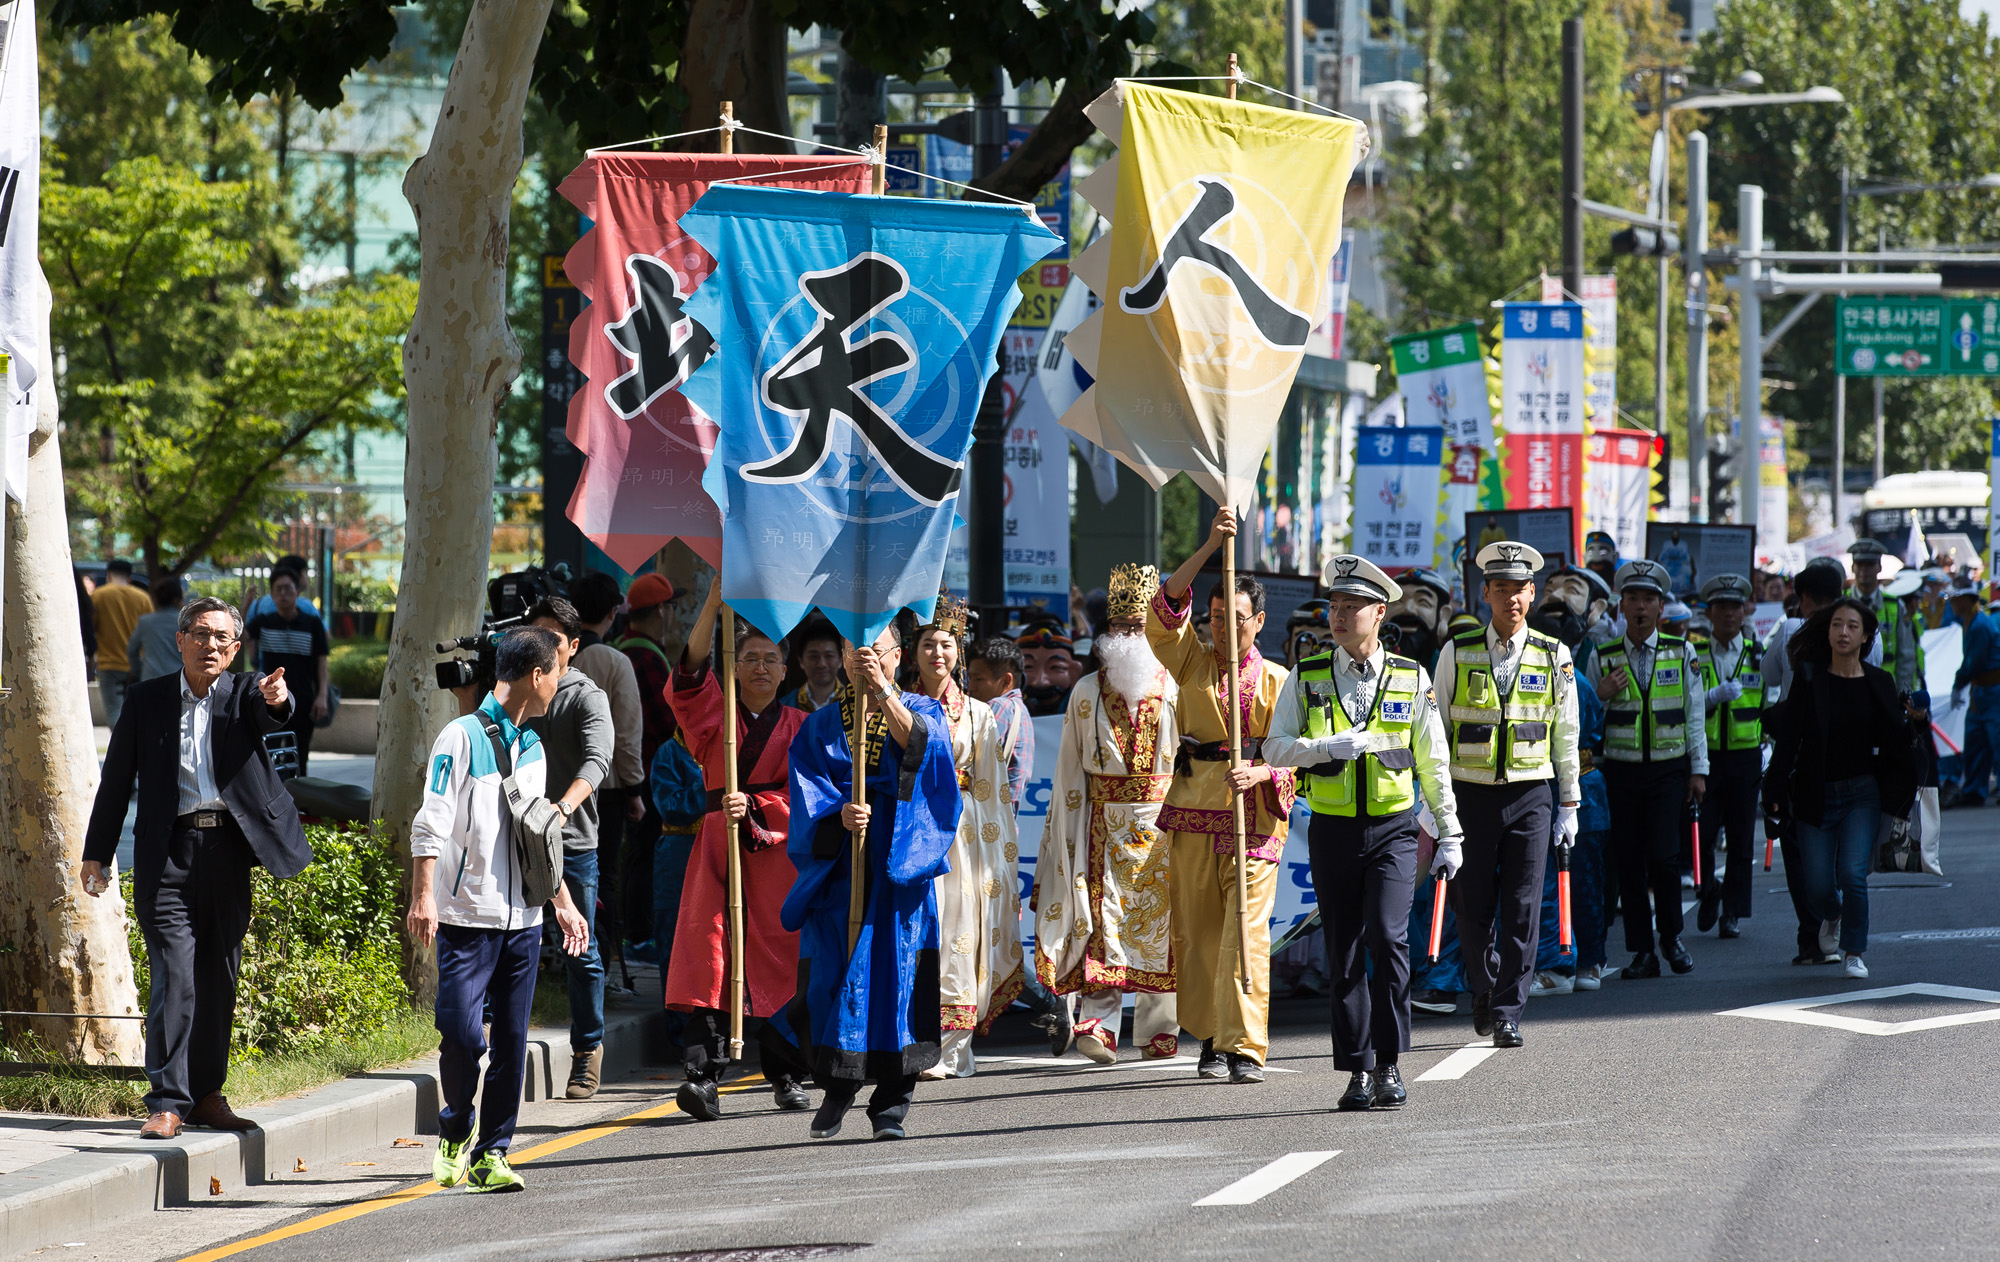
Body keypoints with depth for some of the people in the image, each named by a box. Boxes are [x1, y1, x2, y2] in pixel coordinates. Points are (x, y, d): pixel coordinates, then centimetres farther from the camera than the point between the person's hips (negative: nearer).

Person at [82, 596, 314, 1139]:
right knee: (175, 977, -10)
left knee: (220, 979, 8)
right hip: (169, 853, -2)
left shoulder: (244, 694, 7)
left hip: (228, 850, 2)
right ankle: (167, 1102, -8)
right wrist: (97, 852, 8)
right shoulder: (148, 699, 6)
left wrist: (277, 700, -41)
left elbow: (272, 714, -17)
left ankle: (207, 1094, 19)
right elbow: (117, 778, 10)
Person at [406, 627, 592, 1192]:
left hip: (522, 920, 6)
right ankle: (454, 1134, 11)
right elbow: (432, 823, -11)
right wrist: (423, 896, -19)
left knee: (510, 1040, 3)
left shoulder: (532, 748, 17)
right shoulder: (463, 737, -6)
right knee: (462, 1031, -12)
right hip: (467, 915, -6)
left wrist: (564, 904, 27)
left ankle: (492, 1152, 8)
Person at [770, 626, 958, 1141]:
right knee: (831, 973, -3)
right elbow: (809, 794, 0)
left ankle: (891, 1101, -3)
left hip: (899, 864, -1)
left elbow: (918, 745, -14)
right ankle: (837, 1089, 13)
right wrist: (839, 816, -20)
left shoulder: (922, 712, 9)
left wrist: (884, 693, -26)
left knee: (895, 968, -7)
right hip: (837, 864, 1)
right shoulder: (821, 726, 12)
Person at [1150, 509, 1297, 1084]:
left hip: (1253, 818, -3)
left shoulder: (1276, 682, 4)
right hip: (1193, 815, 3)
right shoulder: (1191, 664, 11)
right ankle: (1211, 1037, 15)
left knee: (1245, 934, -11)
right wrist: (1209, 548, -12)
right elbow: (1166, 609, -3)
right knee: (1197, 931, 4)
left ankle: (1245, 1046, -13)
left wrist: (1258, 773, -23)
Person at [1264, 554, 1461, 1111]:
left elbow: (1434, 762, 8)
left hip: (1393, 829, -1)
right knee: (1344, 954, 3)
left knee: (1387, 938, -17)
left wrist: (1449, 834, 7)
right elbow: (1276, 747, -3)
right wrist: (1331, 747, -18)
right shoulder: (1306, 679, 4)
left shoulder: (1411, 679, 4)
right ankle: (1358, 1070, 11)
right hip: (1333, 831, 1)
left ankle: (1389, 1065, -9)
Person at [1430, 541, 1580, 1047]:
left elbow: (1565, 736, 9)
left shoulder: (1554, 656, 4)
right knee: (1474, 906, 3)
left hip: (1530, 796, 0)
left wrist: (1569, 805, 7)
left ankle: (1507, 1014, 1)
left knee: (1522, 910, -4)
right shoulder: (1458, 654, 2)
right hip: (1471, 794, 0)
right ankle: (1484, 991, 28)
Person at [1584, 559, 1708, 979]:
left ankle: (1670, 937, 11)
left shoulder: (1681, 653, 6)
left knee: (1664, 857, -11)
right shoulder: (1603, 658, 6)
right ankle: (1643, 952, 7)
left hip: (1669, 770, -1)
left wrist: (1699, 770, 4)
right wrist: (1600, 696, -11)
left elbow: (1694, 715, 9)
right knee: (1629, 863, -1)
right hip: (1621, 771, 1)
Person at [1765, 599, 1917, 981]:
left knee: (1853, 874, -16)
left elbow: (1893, 743, 2)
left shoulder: (1879, 683, 1)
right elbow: (1787, 739, -4)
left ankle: (1855, 952, 5)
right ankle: (1833, 917, 38)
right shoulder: (1809, 680, -3)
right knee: (1818, 888, 1)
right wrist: (1775, 792, -10)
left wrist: (1913, 720, -18)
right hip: (1816, 796, 0)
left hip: (1862, 794, 0)